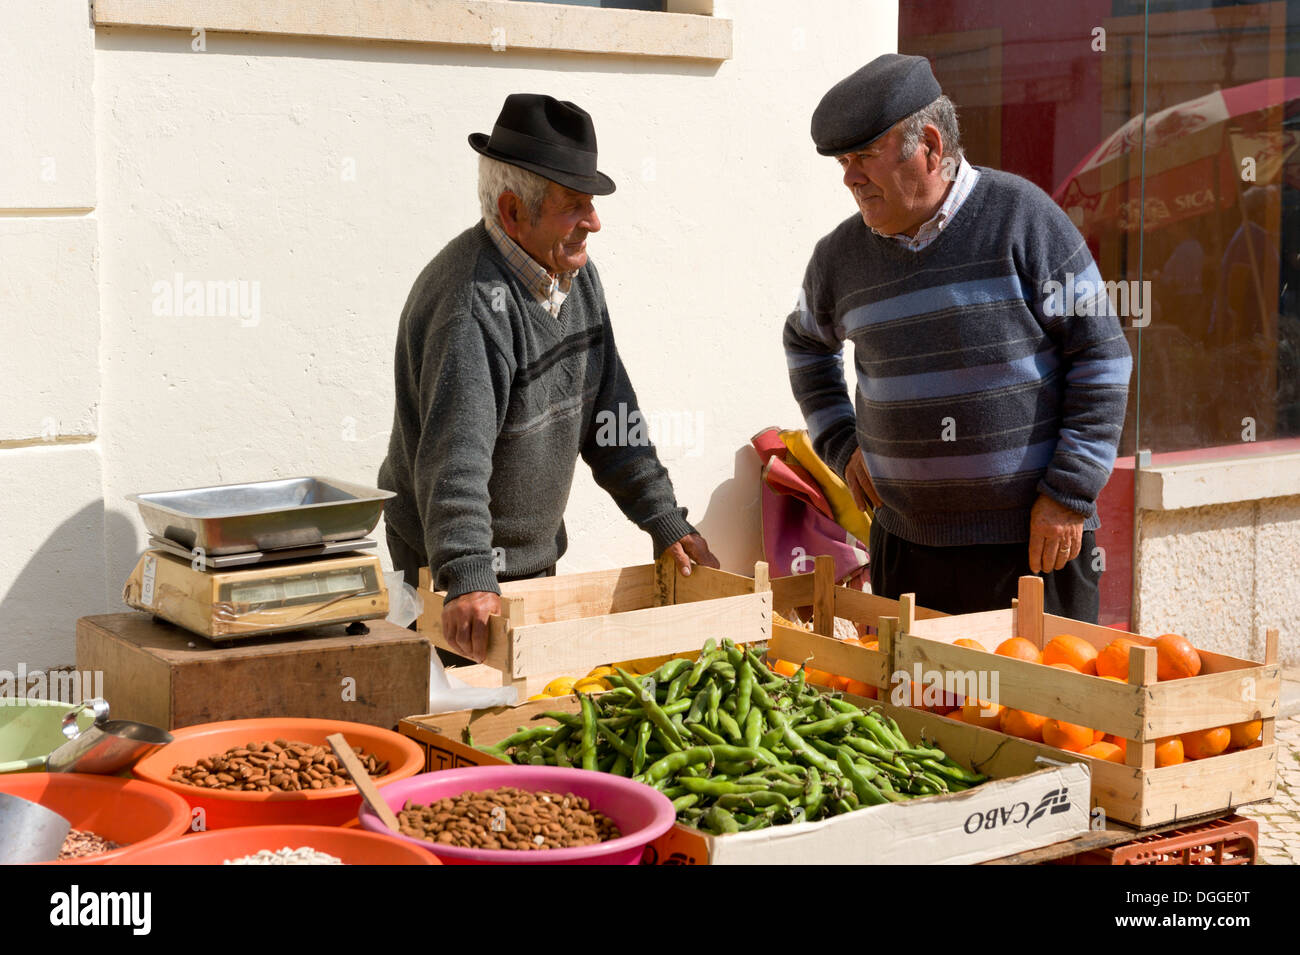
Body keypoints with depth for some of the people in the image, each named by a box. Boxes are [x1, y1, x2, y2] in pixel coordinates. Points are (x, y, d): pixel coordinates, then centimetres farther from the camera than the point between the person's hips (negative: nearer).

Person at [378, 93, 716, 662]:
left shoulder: (574, 274, 2)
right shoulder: (475, 300, -27)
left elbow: (610, 413, 9)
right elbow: (455, 453, -37)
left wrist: (664, 523, 5)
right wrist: (467, 582, -46)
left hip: (538, 559, 8)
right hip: (452, 569, -8)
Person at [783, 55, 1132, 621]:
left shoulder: (1020, 217, -7)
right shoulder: (840, 255, 5)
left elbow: (1101, 356, -6)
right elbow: (806, 343, 27)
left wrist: (1069, 495, -10)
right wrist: (840, 444, 13)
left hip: (1037, 539, -4)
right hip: (907, 546, 4)